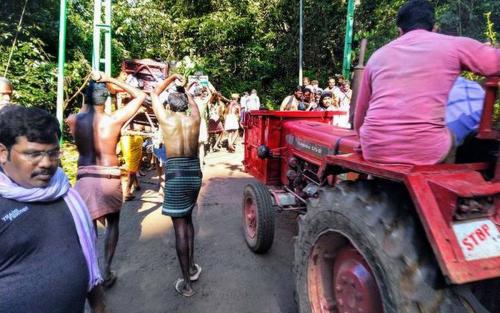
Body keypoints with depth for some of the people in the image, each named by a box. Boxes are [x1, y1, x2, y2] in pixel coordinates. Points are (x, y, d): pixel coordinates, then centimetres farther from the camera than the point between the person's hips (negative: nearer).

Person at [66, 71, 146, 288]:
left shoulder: (74, 120, -2)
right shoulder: (114, 120, -11)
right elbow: (140, 96, -2)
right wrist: (110, 79, 0)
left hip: (84, 178, 3)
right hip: (109, 178, -2)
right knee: (113, 223, 15)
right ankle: (107, 273, 21)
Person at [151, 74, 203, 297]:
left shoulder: (166, 118, -2)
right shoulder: (194, 119, 5)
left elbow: (154, 94, 15)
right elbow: (192, 102, 28)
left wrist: (172, 78, 23)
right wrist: (183, 88, 37)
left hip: (176, 174, -4)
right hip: (195, 172, 4)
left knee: (180, 227, 2)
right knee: (187, 219, 23)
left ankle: (186, 282, 9)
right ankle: (191, 267, 30)